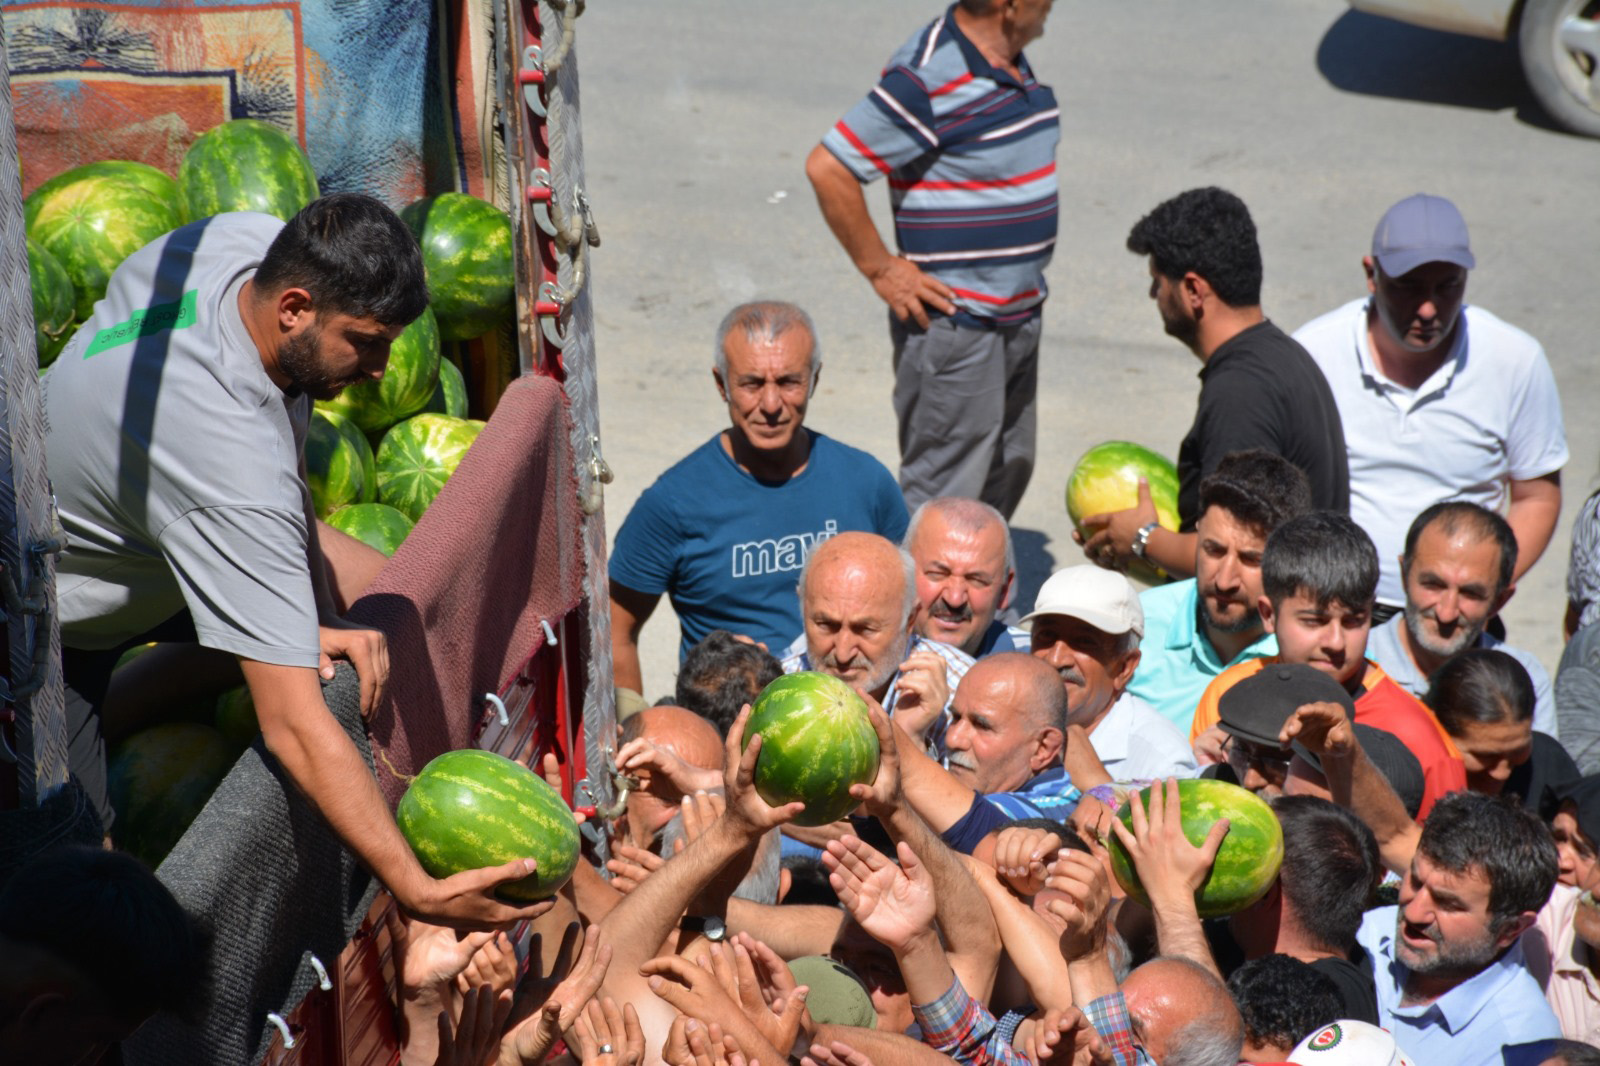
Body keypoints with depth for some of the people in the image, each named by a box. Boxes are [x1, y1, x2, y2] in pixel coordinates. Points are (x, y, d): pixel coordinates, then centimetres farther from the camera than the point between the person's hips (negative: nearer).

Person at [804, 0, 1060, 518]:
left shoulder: (1007, 60, 8)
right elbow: (828, 168, -23)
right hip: (953, 321, -9)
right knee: (945, 494, -3)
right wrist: (880, 269, -17)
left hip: (1017, 315, 10)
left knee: (1007, 473, 21)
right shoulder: (930, 76, -22)